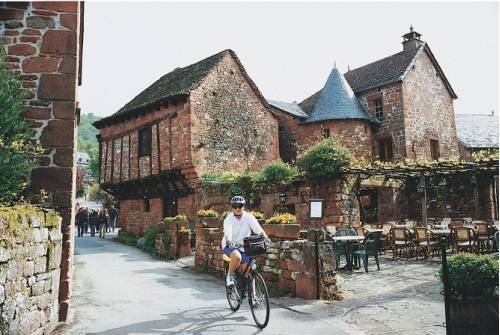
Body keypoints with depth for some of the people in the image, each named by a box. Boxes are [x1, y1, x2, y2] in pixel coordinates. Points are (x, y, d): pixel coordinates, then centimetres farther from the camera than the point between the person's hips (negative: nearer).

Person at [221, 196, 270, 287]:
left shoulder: (249, 217, -10)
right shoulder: (229, 219, -15)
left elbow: (259, 229, -21)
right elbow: (227, 233, -30)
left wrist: (266, 238, -39)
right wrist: (229, 242, -51)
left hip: (244, 245, 3)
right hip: (230, 245, -3)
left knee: (246, 269, -5)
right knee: (237, 257, -34)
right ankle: (230, 275, -7)